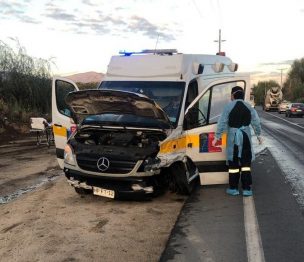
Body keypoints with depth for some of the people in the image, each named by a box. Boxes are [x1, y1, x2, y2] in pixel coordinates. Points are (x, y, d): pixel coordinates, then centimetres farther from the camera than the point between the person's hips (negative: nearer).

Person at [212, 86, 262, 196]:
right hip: (245, 135, 3)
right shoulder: (248, 107, 3)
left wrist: (217, 137, -3)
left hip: (233, 136, -2)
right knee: (246, 162, 7)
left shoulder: (229, 106, -7)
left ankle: (233, 188, 11)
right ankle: (247, 189, 7)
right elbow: (256, 122, 5)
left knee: (233, 163, 6)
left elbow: (222, 123, -8)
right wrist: (258, 135, 16)